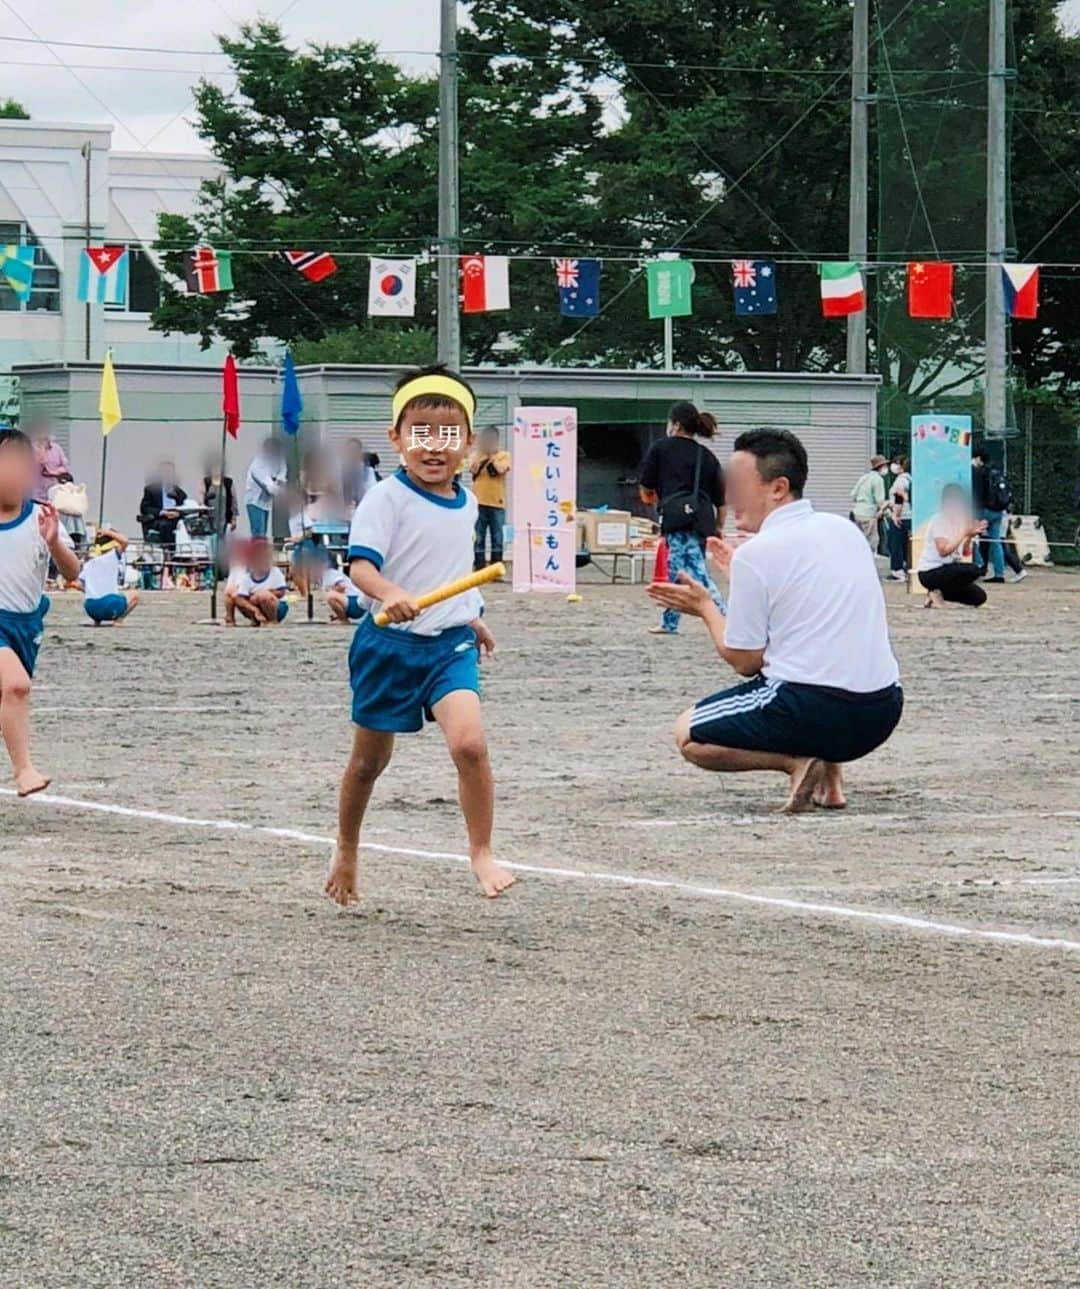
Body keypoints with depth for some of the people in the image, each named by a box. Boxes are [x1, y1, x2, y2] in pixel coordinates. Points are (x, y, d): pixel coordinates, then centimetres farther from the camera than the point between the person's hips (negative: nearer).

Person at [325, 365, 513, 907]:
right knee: (370, 759, 11)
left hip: (450, 644, 3)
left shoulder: (466, 504, 8)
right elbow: (361, 564, -24)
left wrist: (471, 619, 31)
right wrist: (388, 594, -43)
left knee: (469, 742, -20)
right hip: (389, 643, -3)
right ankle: (346, 850, 34)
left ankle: (482, 853, -9)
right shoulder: (386, 498, -12)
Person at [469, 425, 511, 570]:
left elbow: (500, 469, -12)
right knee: (478, 537, -1)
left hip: (497, 503, -1)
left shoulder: (504, 456, 7)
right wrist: (481, 454, -8)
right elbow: (473, 469, -9)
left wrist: (491, 456, -3)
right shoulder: (476, 455, 10)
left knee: (497, 537, 1)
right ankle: (479, 568, 2)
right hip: (479, 502, 1)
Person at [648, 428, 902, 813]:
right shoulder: (845, 530, 11)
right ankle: (829, 772, 13)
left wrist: (705, 607, 12)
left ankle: (795, 762, -7)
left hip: (814, 708, -7)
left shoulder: (756, 554, -9)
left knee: (689, 735, 14)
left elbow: (744, 661, -3)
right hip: (882, 712, 7)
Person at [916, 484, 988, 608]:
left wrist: (970, 536, -9)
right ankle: (936, 592, -10)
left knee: (979, 597, 1)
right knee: (973, 570, -28)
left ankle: (937, 592, 11)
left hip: (946, 570, 9)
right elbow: (943, 551, -27)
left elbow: (965, 553, 8)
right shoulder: (939, 521, -15)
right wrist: (965, 534, -24)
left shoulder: (957, 521, 10)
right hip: (930, 573, -9)